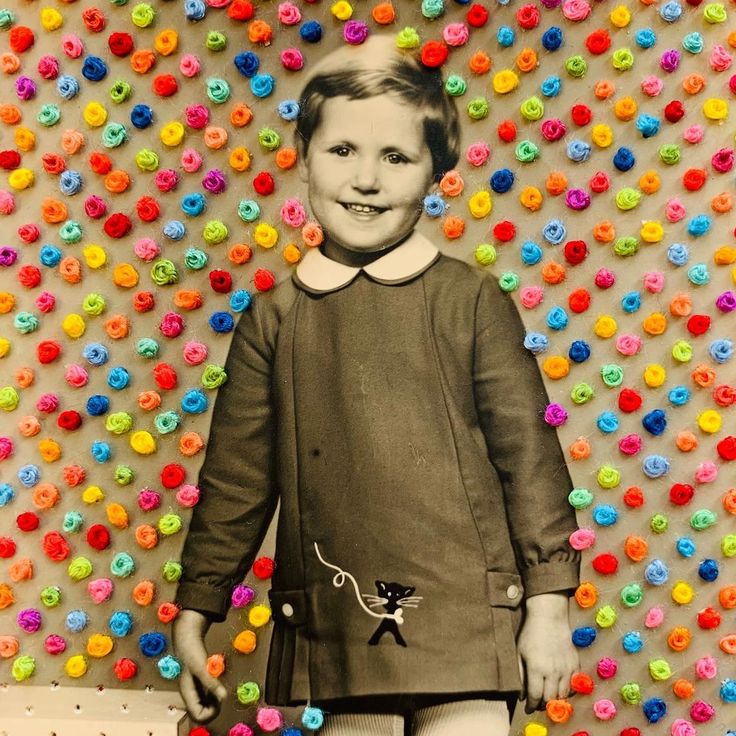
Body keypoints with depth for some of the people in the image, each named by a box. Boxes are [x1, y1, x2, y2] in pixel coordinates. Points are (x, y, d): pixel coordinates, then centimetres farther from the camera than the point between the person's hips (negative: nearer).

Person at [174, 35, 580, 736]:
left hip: (461, 617, -1)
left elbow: (529, 454, -1)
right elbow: (235, 477, 7)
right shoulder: (273, 319, 3)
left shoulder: (470, 300, -3)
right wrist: (194, 613, 9)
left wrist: (547, 605, -1)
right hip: (333, 626, 2)